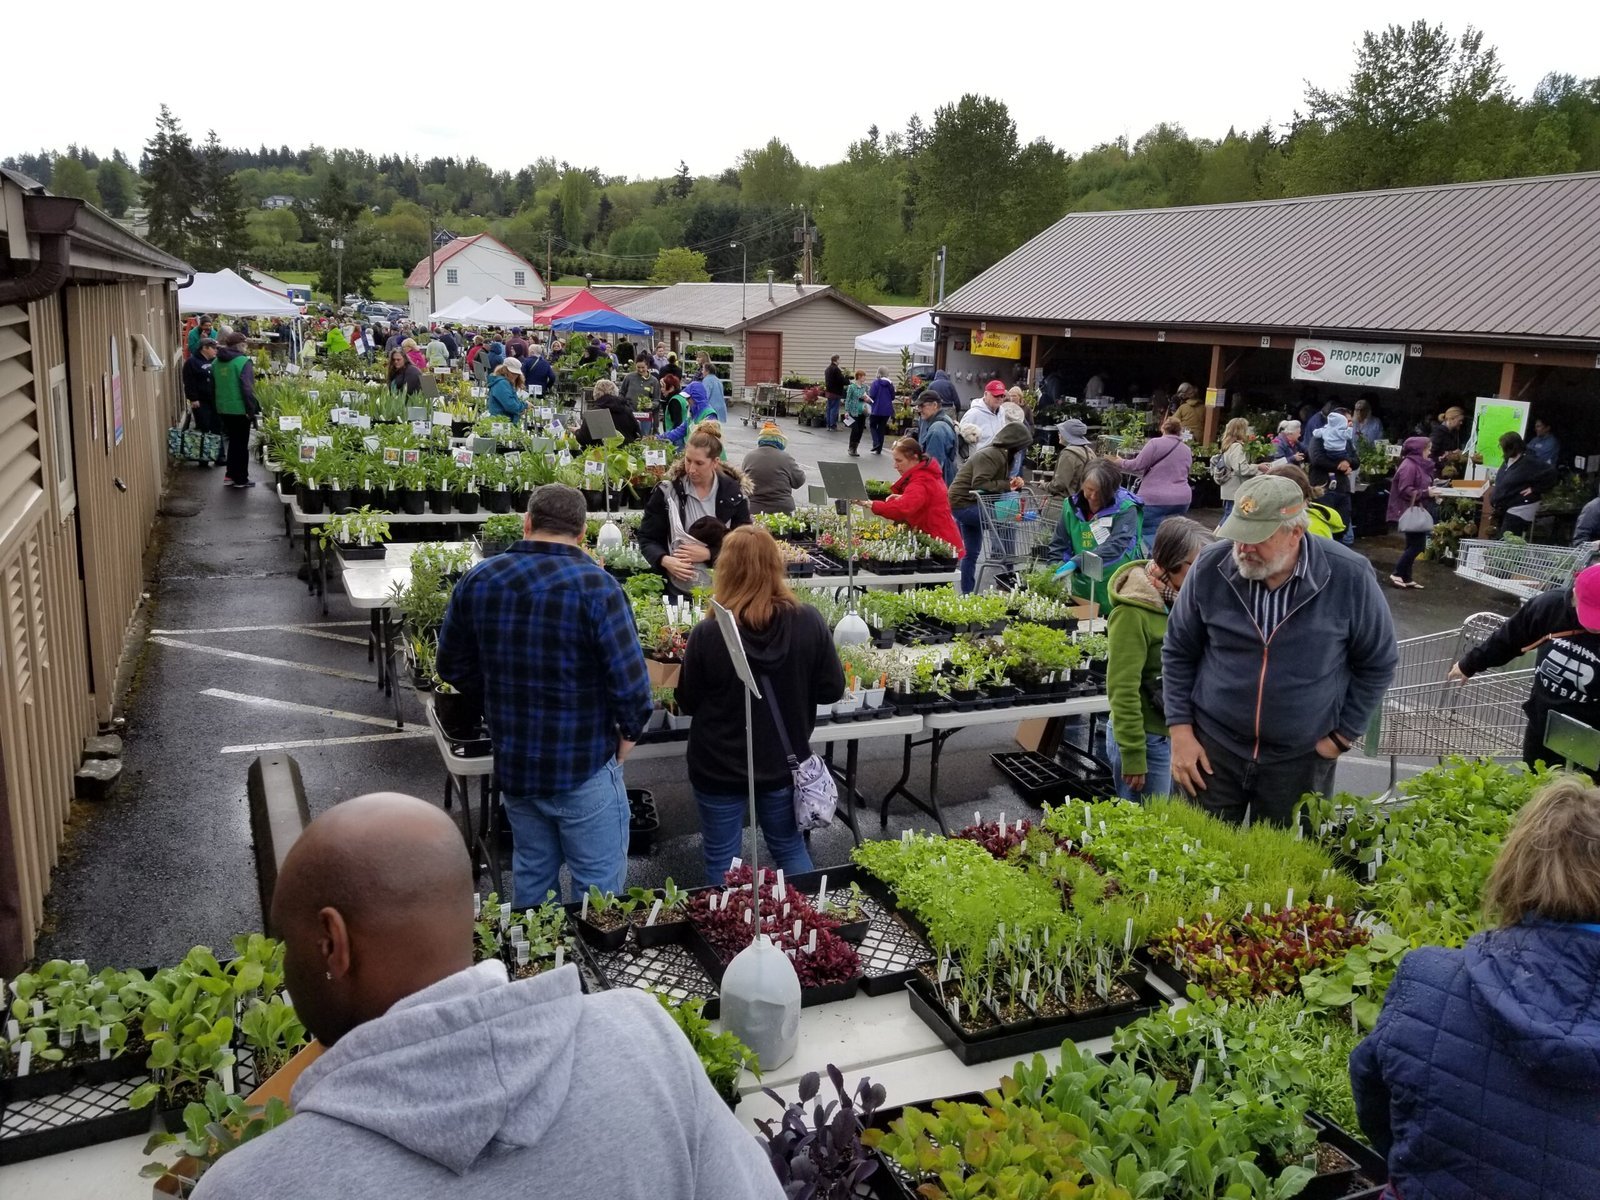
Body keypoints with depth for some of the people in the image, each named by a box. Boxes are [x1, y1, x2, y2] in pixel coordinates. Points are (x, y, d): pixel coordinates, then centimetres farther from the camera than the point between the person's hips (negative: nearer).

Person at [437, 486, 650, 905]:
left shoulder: (477, 580, -1)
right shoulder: (596, 586, -18)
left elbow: (453, 667, 10)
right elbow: (630, 681, -20)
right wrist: (628, 732, -2)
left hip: (512, 764, 6)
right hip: (585, 768, -5)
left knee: (531, 879, 21)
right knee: (599, 890, 7)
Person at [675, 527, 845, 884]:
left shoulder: (707, 634, -22)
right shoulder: (809, 622, -16)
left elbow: (687, 703, -8)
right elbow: (832, 689, -5)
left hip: (719, 768, -2)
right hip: (784, 763, 3)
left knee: (722, 861, 16)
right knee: (790, 848, 24)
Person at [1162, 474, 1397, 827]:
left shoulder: (1349, 577, -14)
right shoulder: (1210, 567, -10)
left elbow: (1377, 663, 0)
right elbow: (1178, 653, 2)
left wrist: (1342, 736, -1)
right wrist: (1181, 731, -3)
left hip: (1302, 758, -1)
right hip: (1212, 747, 1)